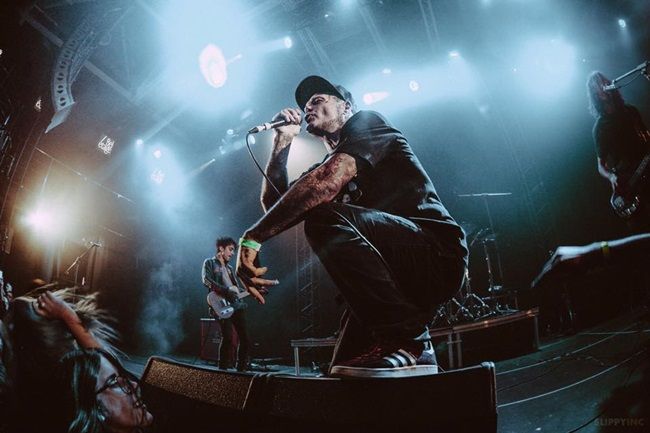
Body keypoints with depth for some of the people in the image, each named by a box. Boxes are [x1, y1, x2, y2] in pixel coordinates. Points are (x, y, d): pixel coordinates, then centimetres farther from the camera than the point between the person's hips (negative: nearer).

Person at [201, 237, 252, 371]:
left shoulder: (229, 267, 26)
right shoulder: (209, 263, 5)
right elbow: (206, 280, -12)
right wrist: (227, 289, -18)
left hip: (237, 305, 7)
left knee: (244, 338, 2)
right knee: (228, 337, -18)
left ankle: (242, 368, 15)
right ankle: (223, 369, -6)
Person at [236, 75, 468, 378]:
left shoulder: (367, 122, 0)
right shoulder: (327, 165, 24)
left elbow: (329, 181, -21)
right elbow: (274, 203, 16)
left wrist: (254, 236, -24)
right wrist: (282, 142, 10)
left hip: (437, 253, -8)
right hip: (398, 275, 8)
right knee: (342, 375, 3)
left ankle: (406, 342, -24)